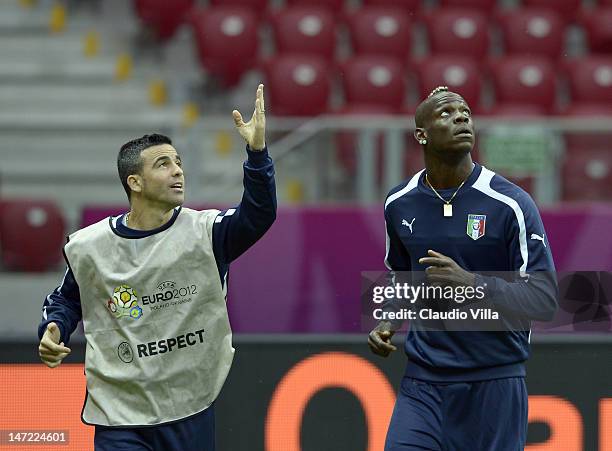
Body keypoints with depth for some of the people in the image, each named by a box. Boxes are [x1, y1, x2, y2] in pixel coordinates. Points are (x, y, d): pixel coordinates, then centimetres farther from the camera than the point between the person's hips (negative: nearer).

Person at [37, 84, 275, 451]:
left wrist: (257, 150, -35)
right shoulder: (88, 246, 0)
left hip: (192, 411, 0)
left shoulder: (205, 232, -5)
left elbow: (258, 215, -22)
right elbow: (66, 299, 17)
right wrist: (53, 330, -3)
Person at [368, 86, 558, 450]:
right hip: (423, 382, 3)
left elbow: (544, 301, -13)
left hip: (493, 386, -3)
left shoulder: (510, 204, -9)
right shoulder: (400, 204, 6)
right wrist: (388, 323, 4)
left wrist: (471, 282, -26)